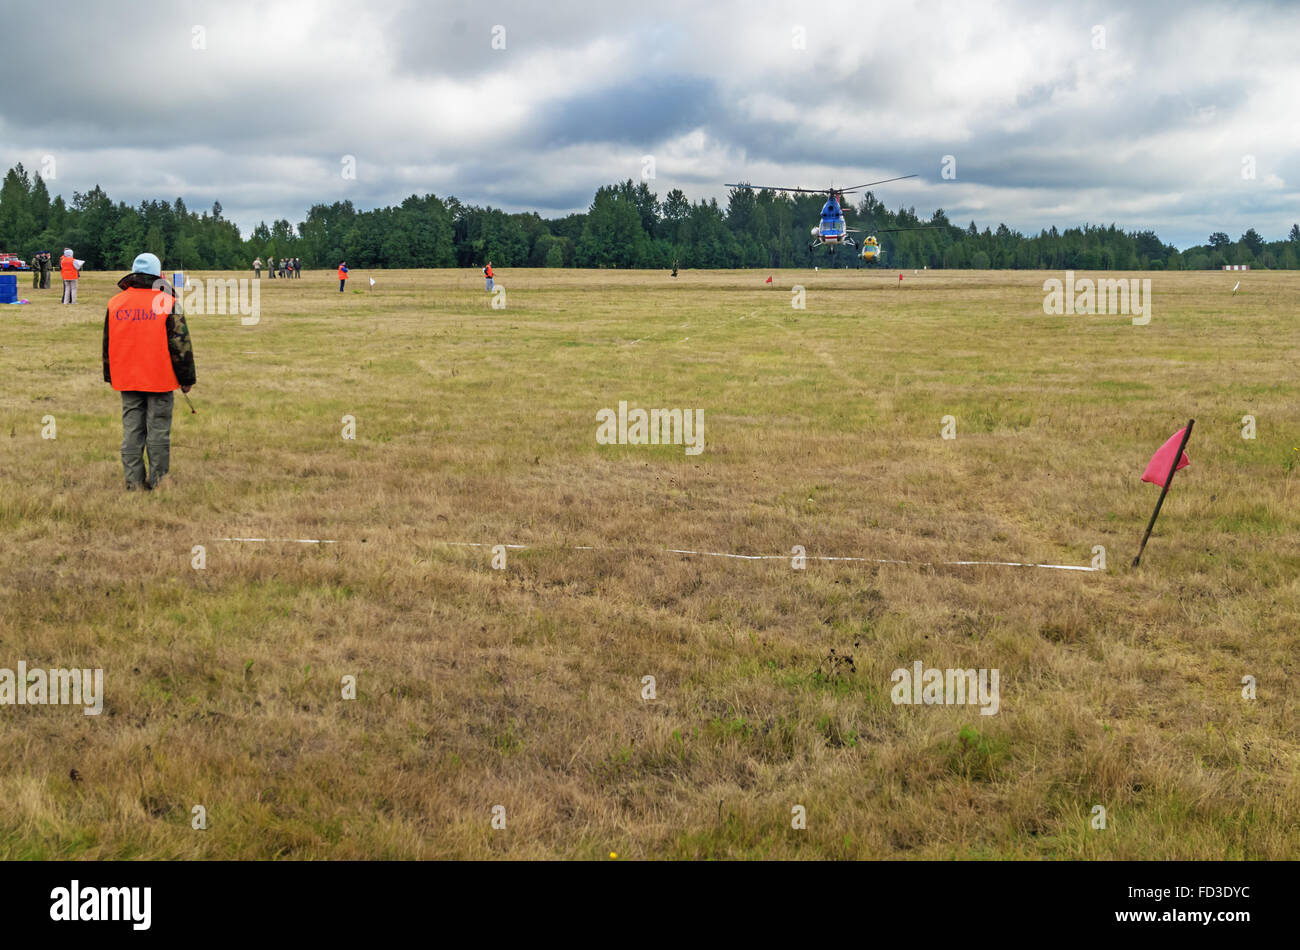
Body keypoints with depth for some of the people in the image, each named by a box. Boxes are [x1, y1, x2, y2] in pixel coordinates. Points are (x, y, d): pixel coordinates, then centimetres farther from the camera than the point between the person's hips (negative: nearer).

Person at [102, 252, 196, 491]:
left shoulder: (114, 304, 5)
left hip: (127, 380, 4)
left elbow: (107, 344, 12)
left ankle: (133, 480, 11)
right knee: (159, 430, 3)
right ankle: (157, 480, 8)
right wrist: (186, 378, 0)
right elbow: (180, 343, -7)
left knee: (132, 429, 9)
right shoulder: (168, 303, -8)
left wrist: (110, 377, 22)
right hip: (160, 380, -4)